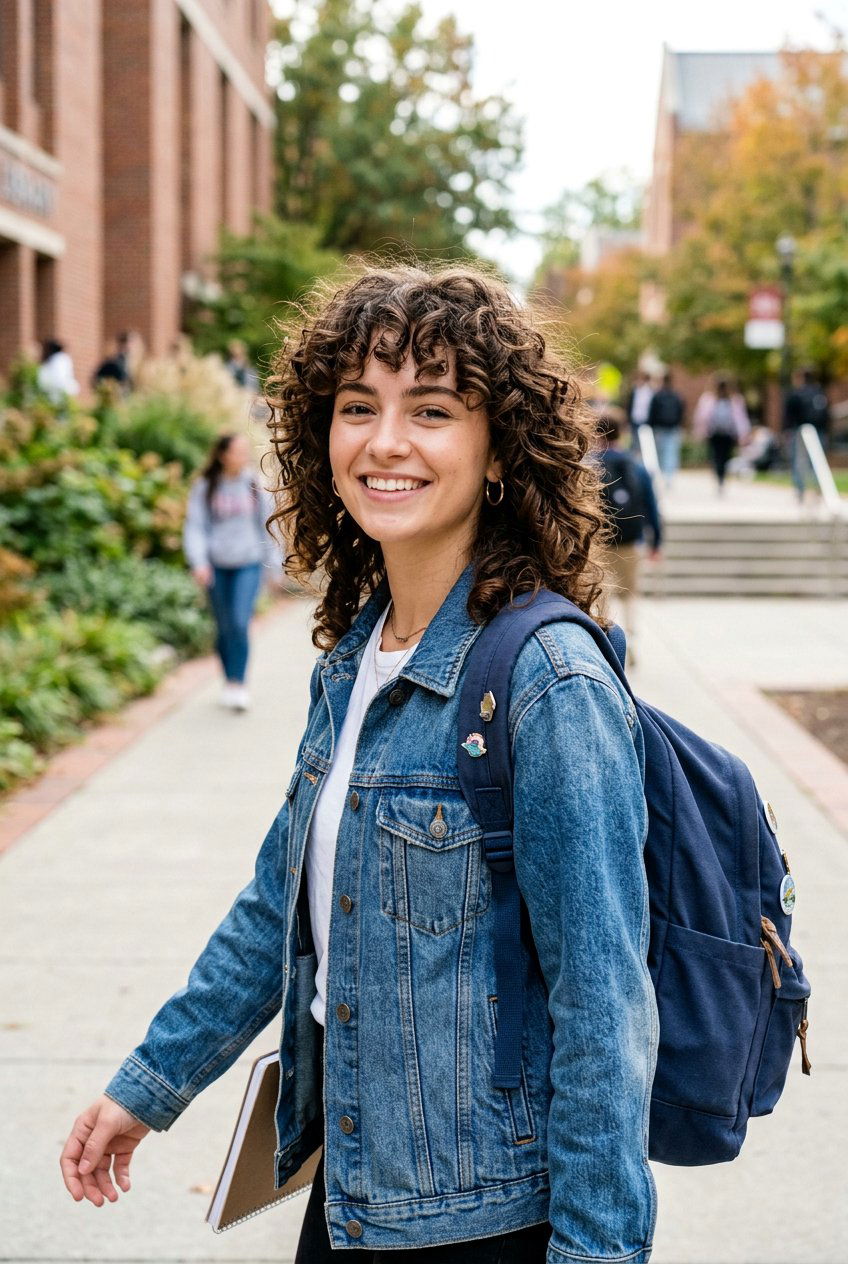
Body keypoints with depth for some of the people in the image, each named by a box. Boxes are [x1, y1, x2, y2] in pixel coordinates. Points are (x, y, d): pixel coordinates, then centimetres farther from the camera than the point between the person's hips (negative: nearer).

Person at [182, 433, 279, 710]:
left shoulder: (255, 486, 2)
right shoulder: (204, 488, -1)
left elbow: (268, 525, 10)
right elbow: (195, 528, 0)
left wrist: (273, 563, 10)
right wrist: (199, 562, -12)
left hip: (248, 565, -1)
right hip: (217, 565, 1)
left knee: (240, 623, -14)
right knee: (224, 628, 8)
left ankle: (239, 685, -11)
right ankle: (229, 683, 22)